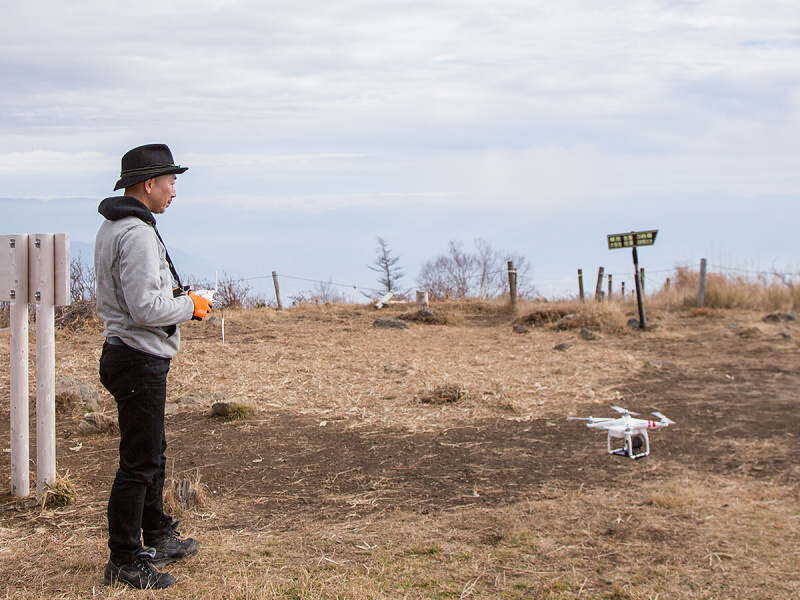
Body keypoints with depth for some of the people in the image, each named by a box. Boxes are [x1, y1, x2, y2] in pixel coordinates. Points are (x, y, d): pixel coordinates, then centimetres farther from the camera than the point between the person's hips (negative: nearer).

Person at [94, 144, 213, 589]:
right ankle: (124, 561, 4)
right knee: (139, 462, -4)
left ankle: (158, 538, 35)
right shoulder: (136, 234, -20)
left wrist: (179, 299, 11)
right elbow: (145, 307, -25)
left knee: (153, 452, 21)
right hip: (139, 360, -11)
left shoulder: (113, 229, 14)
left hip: (130, 355, 11)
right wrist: (190, 306, -11)